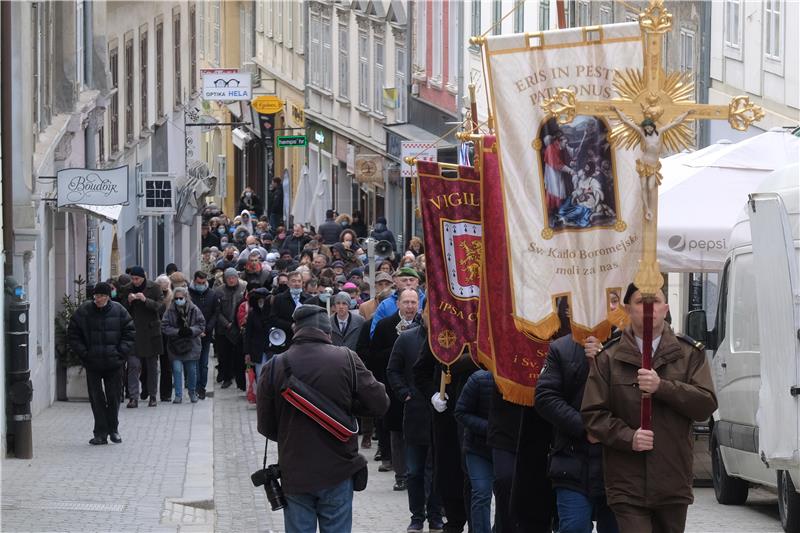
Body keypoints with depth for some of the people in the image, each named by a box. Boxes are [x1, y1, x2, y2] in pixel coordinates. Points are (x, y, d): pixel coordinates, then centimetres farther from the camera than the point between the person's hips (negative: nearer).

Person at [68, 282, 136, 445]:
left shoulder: (119, 311, -1)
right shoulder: (83, 312, -2)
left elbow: (130, 333, 6)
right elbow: (73, 334, 3)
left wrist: (121, 352, -4)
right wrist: (84, 353, -5)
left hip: (113, 364, 0)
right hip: (92, 364, 0)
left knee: (114, 397, 6)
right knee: (96, 399, -1)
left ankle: (113, 430, 22)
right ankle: (100, 433, 4)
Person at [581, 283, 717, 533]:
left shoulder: (690, 353, 8)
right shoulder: (608, 358, 4)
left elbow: (706, 404, -3)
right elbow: (592, 414, 1)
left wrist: (662, 387, -16)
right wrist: (628, 437, -15)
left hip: (673, 484, 2)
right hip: (628, 485, -2)